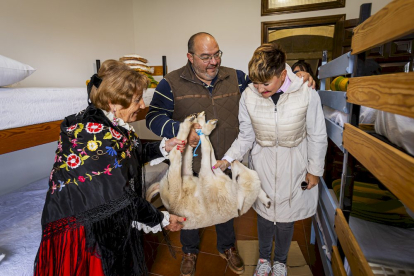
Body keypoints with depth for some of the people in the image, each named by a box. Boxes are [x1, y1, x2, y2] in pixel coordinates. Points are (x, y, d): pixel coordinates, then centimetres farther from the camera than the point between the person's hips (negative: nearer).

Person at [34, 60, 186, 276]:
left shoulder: (105, 123, -3)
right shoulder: (97, 136, -31)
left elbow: (127, 156, 11)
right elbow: (120, 199, -27)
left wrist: (163, 147, -1)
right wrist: (162, 220, -14)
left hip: (105, 221, 8)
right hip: (85, 231, -8)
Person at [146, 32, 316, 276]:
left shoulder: (235, 78, -2)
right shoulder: (172, 83, -11)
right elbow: (154, 117, -14)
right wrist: (182, 130, -32)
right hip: (190, 165, -2)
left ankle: (227, 247, 55)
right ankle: (190, 251, 54)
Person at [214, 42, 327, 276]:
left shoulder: (307, 94, -19)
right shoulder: (249, 96, -16)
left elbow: (317, 137, -6)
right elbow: (246, 136, -5)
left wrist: (315, 170, 1)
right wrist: (228, 159, -18)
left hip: (293, 167, 0)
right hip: (262, 165, 1)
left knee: (286, 217, 16)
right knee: (265, 214, 18)